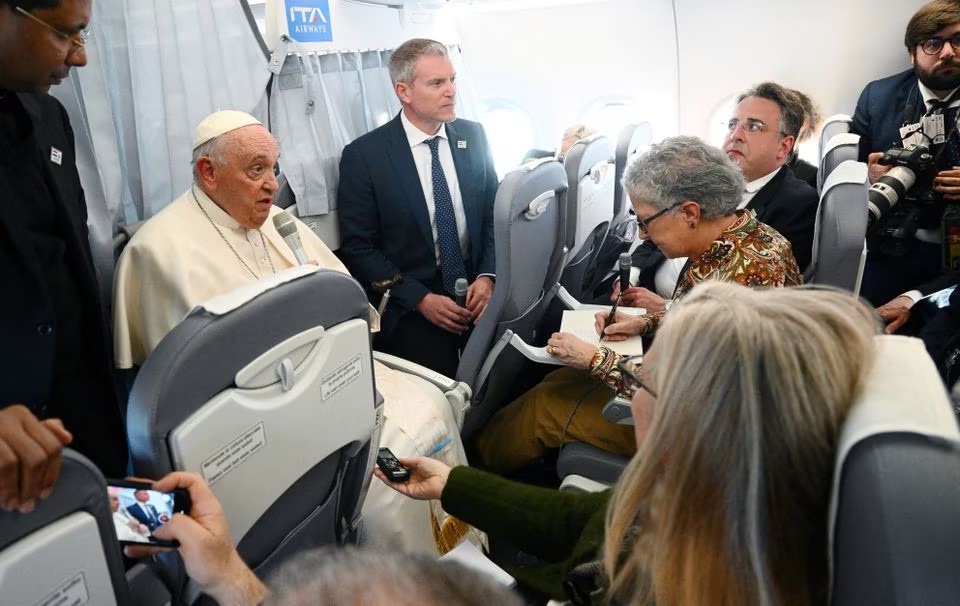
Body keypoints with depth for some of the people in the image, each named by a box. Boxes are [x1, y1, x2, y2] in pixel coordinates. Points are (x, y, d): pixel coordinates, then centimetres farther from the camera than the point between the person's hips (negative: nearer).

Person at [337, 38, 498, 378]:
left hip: (477, 290, 3)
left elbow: (493, 213, 10)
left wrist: (488, 276, -7)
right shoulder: (363, 156, -7)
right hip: (411, 306, -3)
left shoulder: (473, 137, 6)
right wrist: (421, 299, -13)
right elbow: (358, 247, -5)